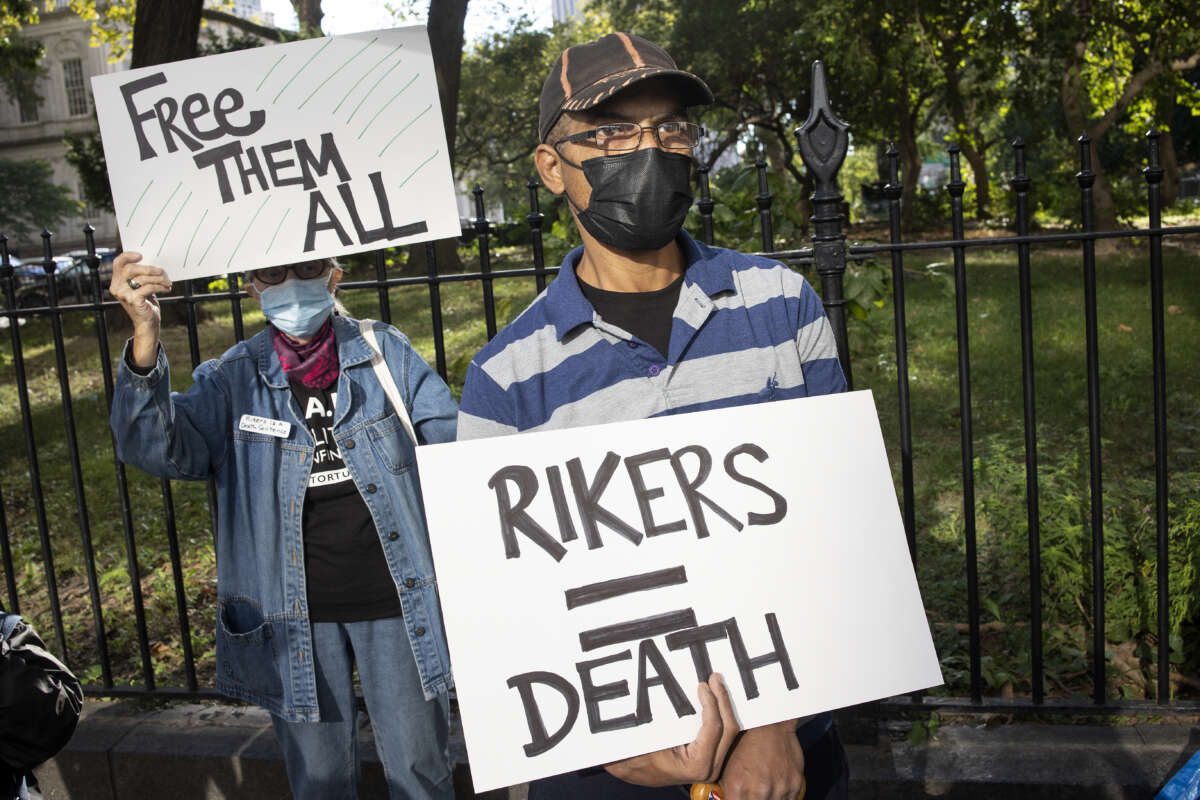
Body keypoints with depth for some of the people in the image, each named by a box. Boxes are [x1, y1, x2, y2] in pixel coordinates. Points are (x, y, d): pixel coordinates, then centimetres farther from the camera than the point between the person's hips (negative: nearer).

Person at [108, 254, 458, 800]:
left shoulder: (386, 352, -2)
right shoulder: (231, 380, -1)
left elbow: (455, 446, -1)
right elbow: (160, 449, -16)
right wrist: (145, 336, -30)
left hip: (394, 601, 0)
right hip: (295, 614, 1)